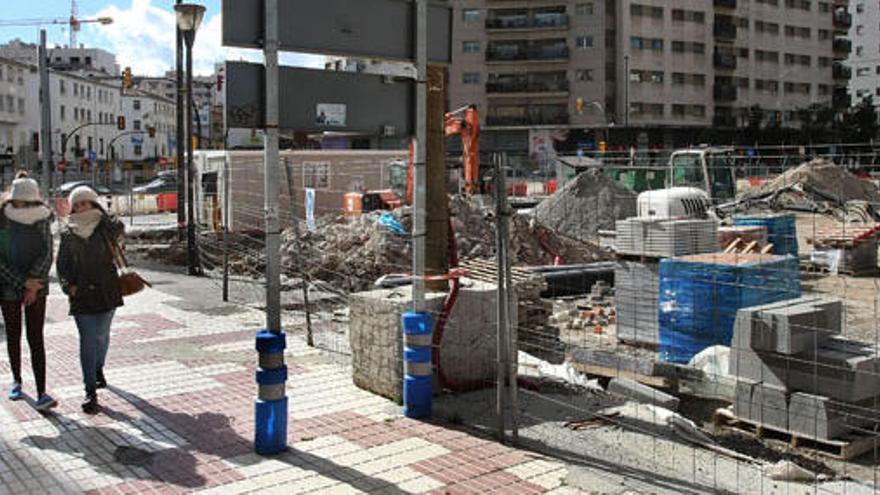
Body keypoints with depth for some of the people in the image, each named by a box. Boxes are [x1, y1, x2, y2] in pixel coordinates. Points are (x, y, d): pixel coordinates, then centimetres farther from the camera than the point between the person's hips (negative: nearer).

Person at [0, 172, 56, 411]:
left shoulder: (42, 219, -2)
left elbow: (47, 255, -4)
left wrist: (32, 283, -13)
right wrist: (23, 283, -15)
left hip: (36, 288, 0)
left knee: (36, 338, -6)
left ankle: (41, 393, -10)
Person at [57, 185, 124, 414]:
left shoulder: (105, 227, 3)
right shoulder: (68, 233, 6)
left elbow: (119, 228, -17)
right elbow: (62, 264, 8)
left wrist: (99, 214, -11)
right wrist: (68, 285, -6)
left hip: (106, 290, 0)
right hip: (81, 293, 0)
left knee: (101, 335, 10)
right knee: (87, 340, -6)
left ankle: (98, 369, 41)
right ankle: (90, 392, -5)